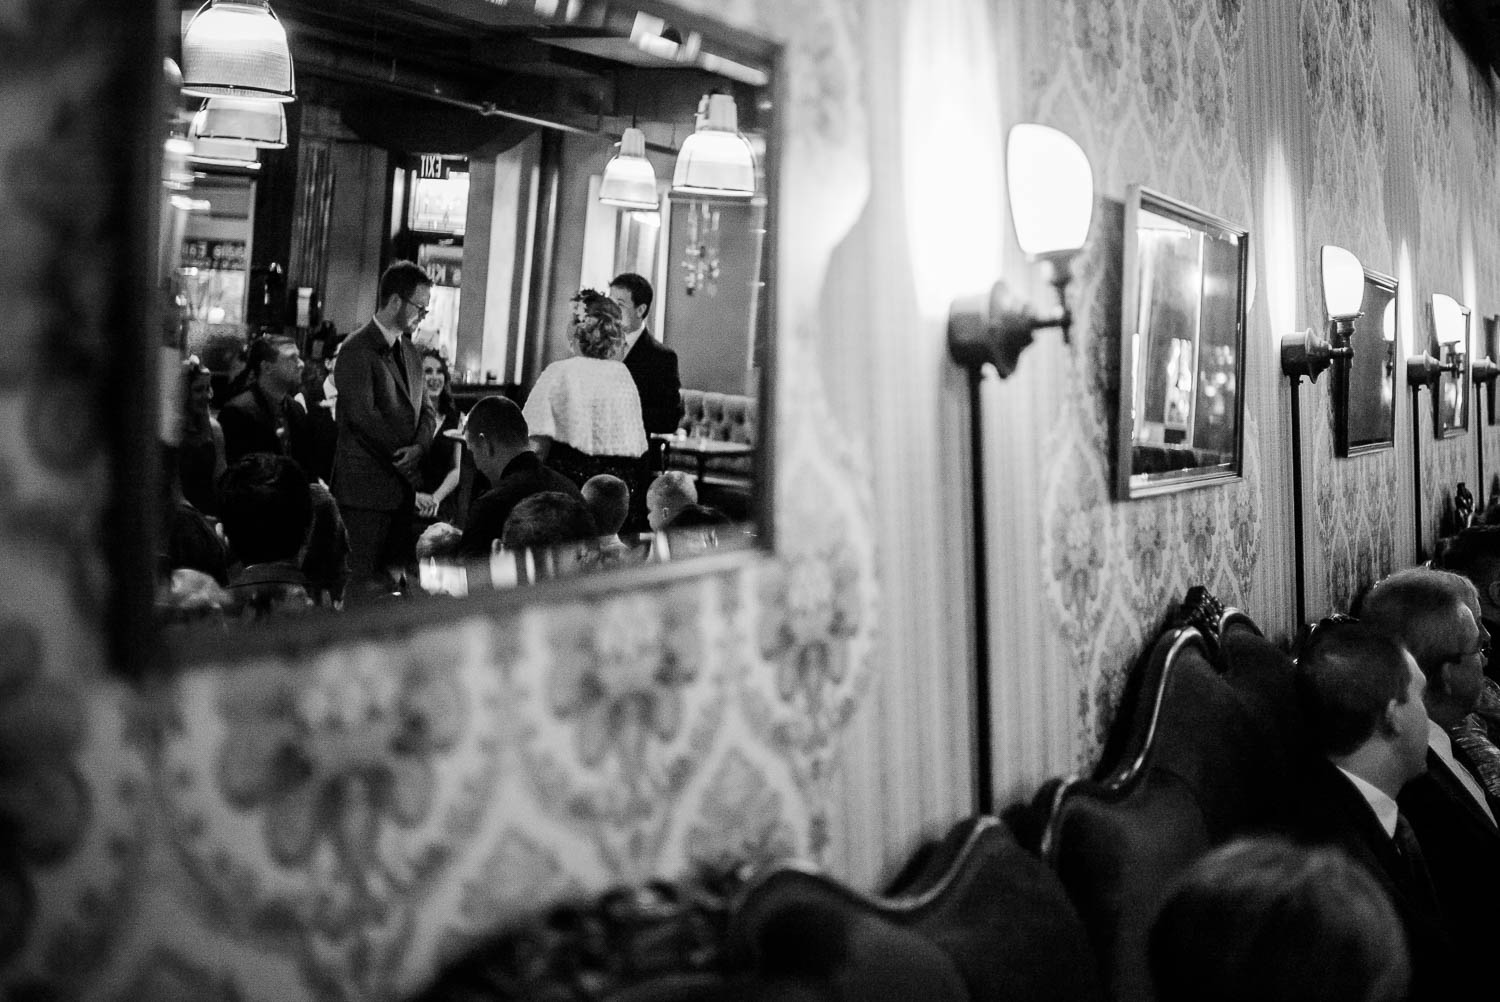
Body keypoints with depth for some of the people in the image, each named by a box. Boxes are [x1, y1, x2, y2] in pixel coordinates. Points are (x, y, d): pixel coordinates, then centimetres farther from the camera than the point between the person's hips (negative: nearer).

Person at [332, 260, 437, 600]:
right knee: (366, 581, -6)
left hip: (403, 484, 8)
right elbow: (363, 415, -17)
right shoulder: (357, 350, -9)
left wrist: (419, 446, -5)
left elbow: (426, 409, 15)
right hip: (366, 486, -8)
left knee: (398, 575, 7)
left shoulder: (409, 353, 17)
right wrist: (402, 453, -10)